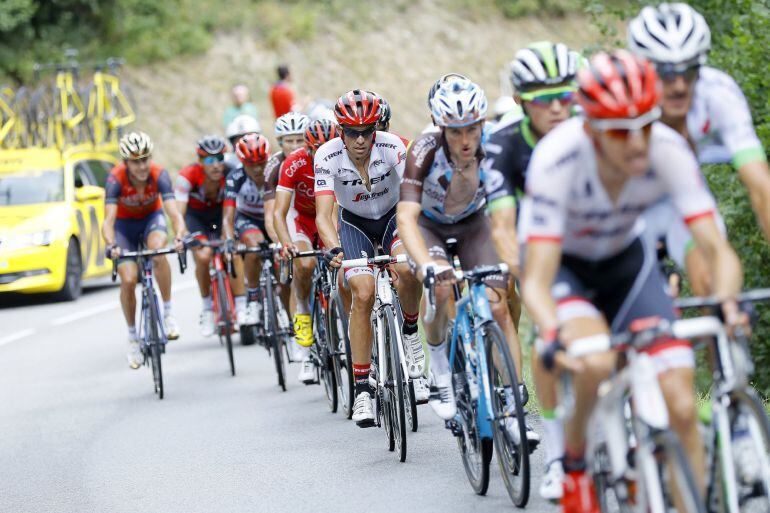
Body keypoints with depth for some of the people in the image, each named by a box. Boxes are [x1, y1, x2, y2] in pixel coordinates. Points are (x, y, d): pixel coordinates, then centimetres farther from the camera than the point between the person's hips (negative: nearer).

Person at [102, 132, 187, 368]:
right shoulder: (116, 179, -31)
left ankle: (168, 312, -20)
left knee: (157, 248, -35)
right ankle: (132, 337, 6)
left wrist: (180, 235, -57)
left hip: (152, 217, 0)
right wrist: (111, 245, -57)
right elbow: (109, 219, -38)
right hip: (125, 223, 0)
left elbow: (173, 211, -37)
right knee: (128, 280, -16)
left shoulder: (159, 175, -29)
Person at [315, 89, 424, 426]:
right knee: (363, 295, -18)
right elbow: (324, 213, -32)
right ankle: (362, 389, -11)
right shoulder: (328, 156, -26)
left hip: (393, 215, 0)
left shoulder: (392, 147, -27)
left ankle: (410, 331, 0)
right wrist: (334, 249, -51)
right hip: (355, 223, 0)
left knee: (408, 269, -31)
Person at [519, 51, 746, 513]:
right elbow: (536, 280, -37)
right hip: (563, 265, -3)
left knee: (681, 407, -14)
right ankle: (574, 457, -4)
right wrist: (553, 335, -58)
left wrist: (727, 301, -51)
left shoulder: (669, 151, -28)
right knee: (596, 362, -34)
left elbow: (718, 248, -29)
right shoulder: (557, 159, -35)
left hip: (626, 262, 3)